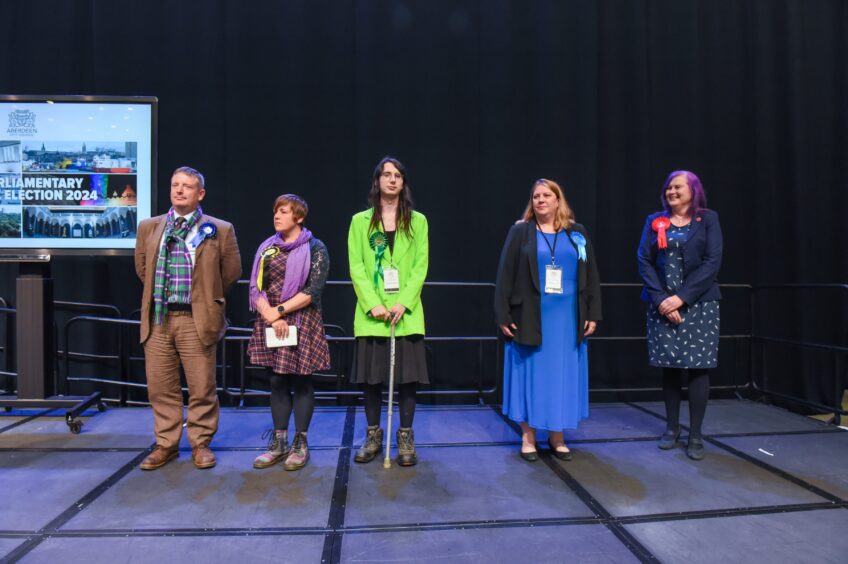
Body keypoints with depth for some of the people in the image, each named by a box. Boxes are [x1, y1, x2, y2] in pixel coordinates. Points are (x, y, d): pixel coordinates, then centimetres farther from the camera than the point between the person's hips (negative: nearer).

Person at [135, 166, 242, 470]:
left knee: (202, 388, 3)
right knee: (160, 388, 9)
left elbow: (231, 272, 6)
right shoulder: (149, 227, 10)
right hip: (157, 319, 3)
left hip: (197, 320, -3)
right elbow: (142, 267, 21)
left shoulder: (220, 230, -1)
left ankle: (201, 443, 19)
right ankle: (166, 444, 24)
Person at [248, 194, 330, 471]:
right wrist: (270, 316, -11)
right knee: (276, 382, 9)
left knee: (300, 383, 3)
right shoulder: (267, 248, 11)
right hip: (270, 324, 5)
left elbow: (313, 291, -12)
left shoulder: (314, 248, -3)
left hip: (302, 323, -4)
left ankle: (300, 443, 14)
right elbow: (255, 287, 4)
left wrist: (280, 310, -13)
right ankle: (278, 443, 19)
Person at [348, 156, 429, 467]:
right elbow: (356, 267, 0)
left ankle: (406, 437, 16)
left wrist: (403, 302, -12)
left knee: (407, 375, 2)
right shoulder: (360, 221, 7)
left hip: (406, 312, 0)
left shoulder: (417, 221, 8)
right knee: (371, 375, 5)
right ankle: (373, 436, 21)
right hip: (371, 313, 0)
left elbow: (420, 267, 2)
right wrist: (373, 304, -13)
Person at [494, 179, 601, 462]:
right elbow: (505, 275, -2)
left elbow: (591, 276, 9)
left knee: (562, 374, 7)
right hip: (530, 318, -2)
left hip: (567, 319, 2)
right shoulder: (520, 231, 2)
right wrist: (503, 315, -9)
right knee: (531, 373, 3)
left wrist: (593, 314, 3)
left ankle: (556, 436, 21)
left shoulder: (577, 234, 9)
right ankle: (528, 436, 15)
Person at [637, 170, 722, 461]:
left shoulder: (708, 219, 3)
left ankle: (695, 434, 7)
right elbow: (644, 261, 0)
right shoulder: (654, 221, 9)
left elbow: (712, 262, -6)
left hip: (698, 304, -2)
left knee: (697, 365, -2)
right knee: (669, 366, 6)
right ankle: (672, 427, 18)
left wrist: (682, 297, -15)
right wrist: (661, 298, -12)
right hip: (662, 304, 2)